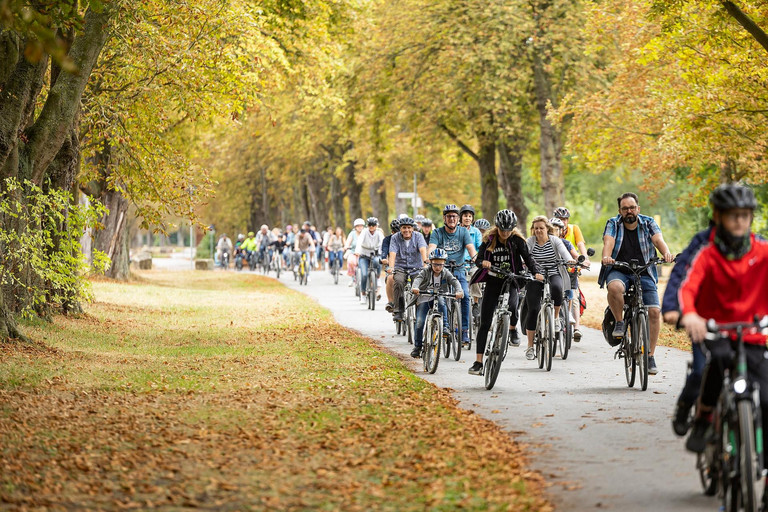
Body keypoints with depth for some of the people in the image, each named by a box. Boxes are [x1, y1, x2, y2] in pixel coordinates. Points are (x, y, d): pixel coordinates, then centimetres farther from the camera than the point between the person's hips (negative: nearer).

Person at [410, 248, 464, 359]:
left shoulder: (446, 273, -4)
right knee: (420, 322, -12)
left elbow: (454, 281, -19)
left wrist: (459, 291, -41)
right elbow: (418, 278, -27)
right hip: (424, 299, -2)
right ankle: (417, 346, 0)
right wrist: (415, 287, -49)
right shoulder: (426, 272, -8)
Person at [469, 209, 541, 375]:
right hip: (493, 282, 1)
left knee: (512, 306, -33)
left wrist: (536, 272, -25)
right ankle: (478, 362, 0)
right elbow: (478, 259, -4)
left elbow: (527, 257, -7)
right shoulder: (489, 239, -1)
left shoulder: (517, 240, -3)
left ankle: (513, 329, 2)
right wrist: (483, 262, -28)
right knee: (484, 324, -3)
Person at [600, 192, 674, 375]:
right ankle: (619, 322, -12)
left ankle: (650, 356, -1)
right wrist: (606, 257, -38)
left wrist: (666, 253, -34)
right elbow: (608, 242, -15)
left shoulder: (648, 223, 6)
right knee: (615, 287, -38)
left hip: (644, 273, 2)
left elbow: (658, 239, -11)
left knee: (654, 312, -12)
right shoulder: (613, 224, 3)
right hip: (619, 271, -2)